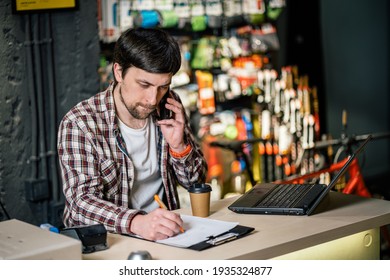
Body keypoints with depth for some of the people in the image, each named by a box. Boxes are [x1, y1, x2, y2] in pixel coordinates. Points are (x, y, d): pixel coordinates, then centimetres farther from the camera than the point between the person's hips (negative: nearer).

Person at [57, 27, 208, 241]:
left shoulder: (169, 107, 1)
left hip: (162, 232, 4)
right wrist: (136, 223, -42)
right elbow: (83, 201, -24)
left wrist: (178, 147, -11)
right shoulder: (79, 124, -15)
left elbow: (195, 181, 9)